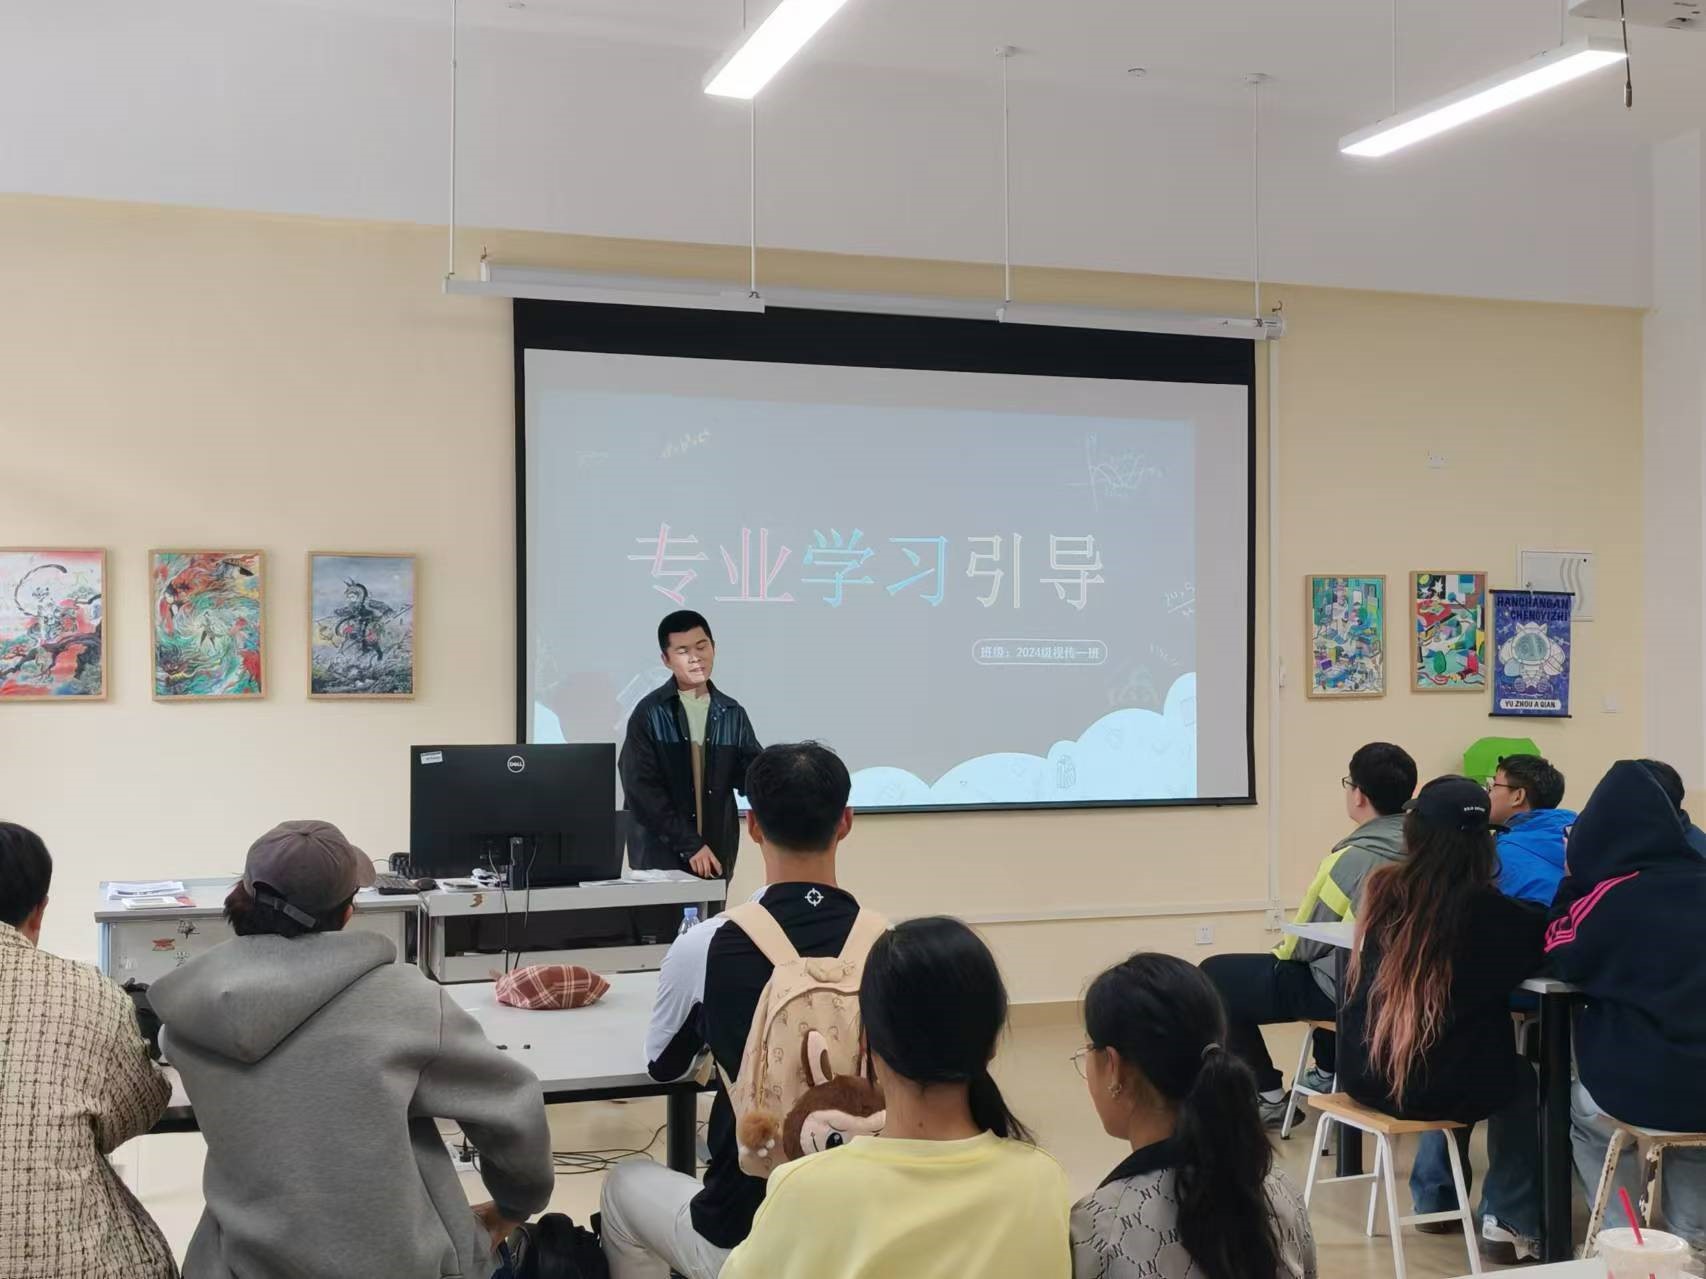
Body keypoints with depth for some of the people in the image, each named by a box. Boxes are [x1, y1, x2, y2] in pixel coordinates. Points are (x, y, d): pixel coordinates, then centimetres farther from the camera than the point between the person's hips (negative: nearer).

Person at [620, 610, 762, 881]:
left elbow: (752, 775, 6)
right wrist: (689, 844, -15)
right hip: (661, 855, -3)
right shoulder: (650, 713, -4)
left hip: (717, 855, 3)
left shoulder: (732, 713, 8)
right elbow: (642, 789, -10)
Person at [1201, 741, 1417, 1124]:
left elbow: (1306, 943, -12)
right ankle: (1329, 1073, 40)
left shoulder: (1352, 857, -22)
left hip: (1352, 992, -8)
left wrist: (1282, 951, 11)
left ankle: (1268, 1097, 9)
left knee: (1214, 976, 4)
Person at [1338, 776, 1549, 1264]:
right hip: (1437, 1082, -4)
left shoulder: (1382, 889, -1)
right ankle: (1510, 1220, 25)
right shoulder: (1484, 906, -13)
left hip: (1364, 1075, 4)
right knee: (1521, 1080, 27)